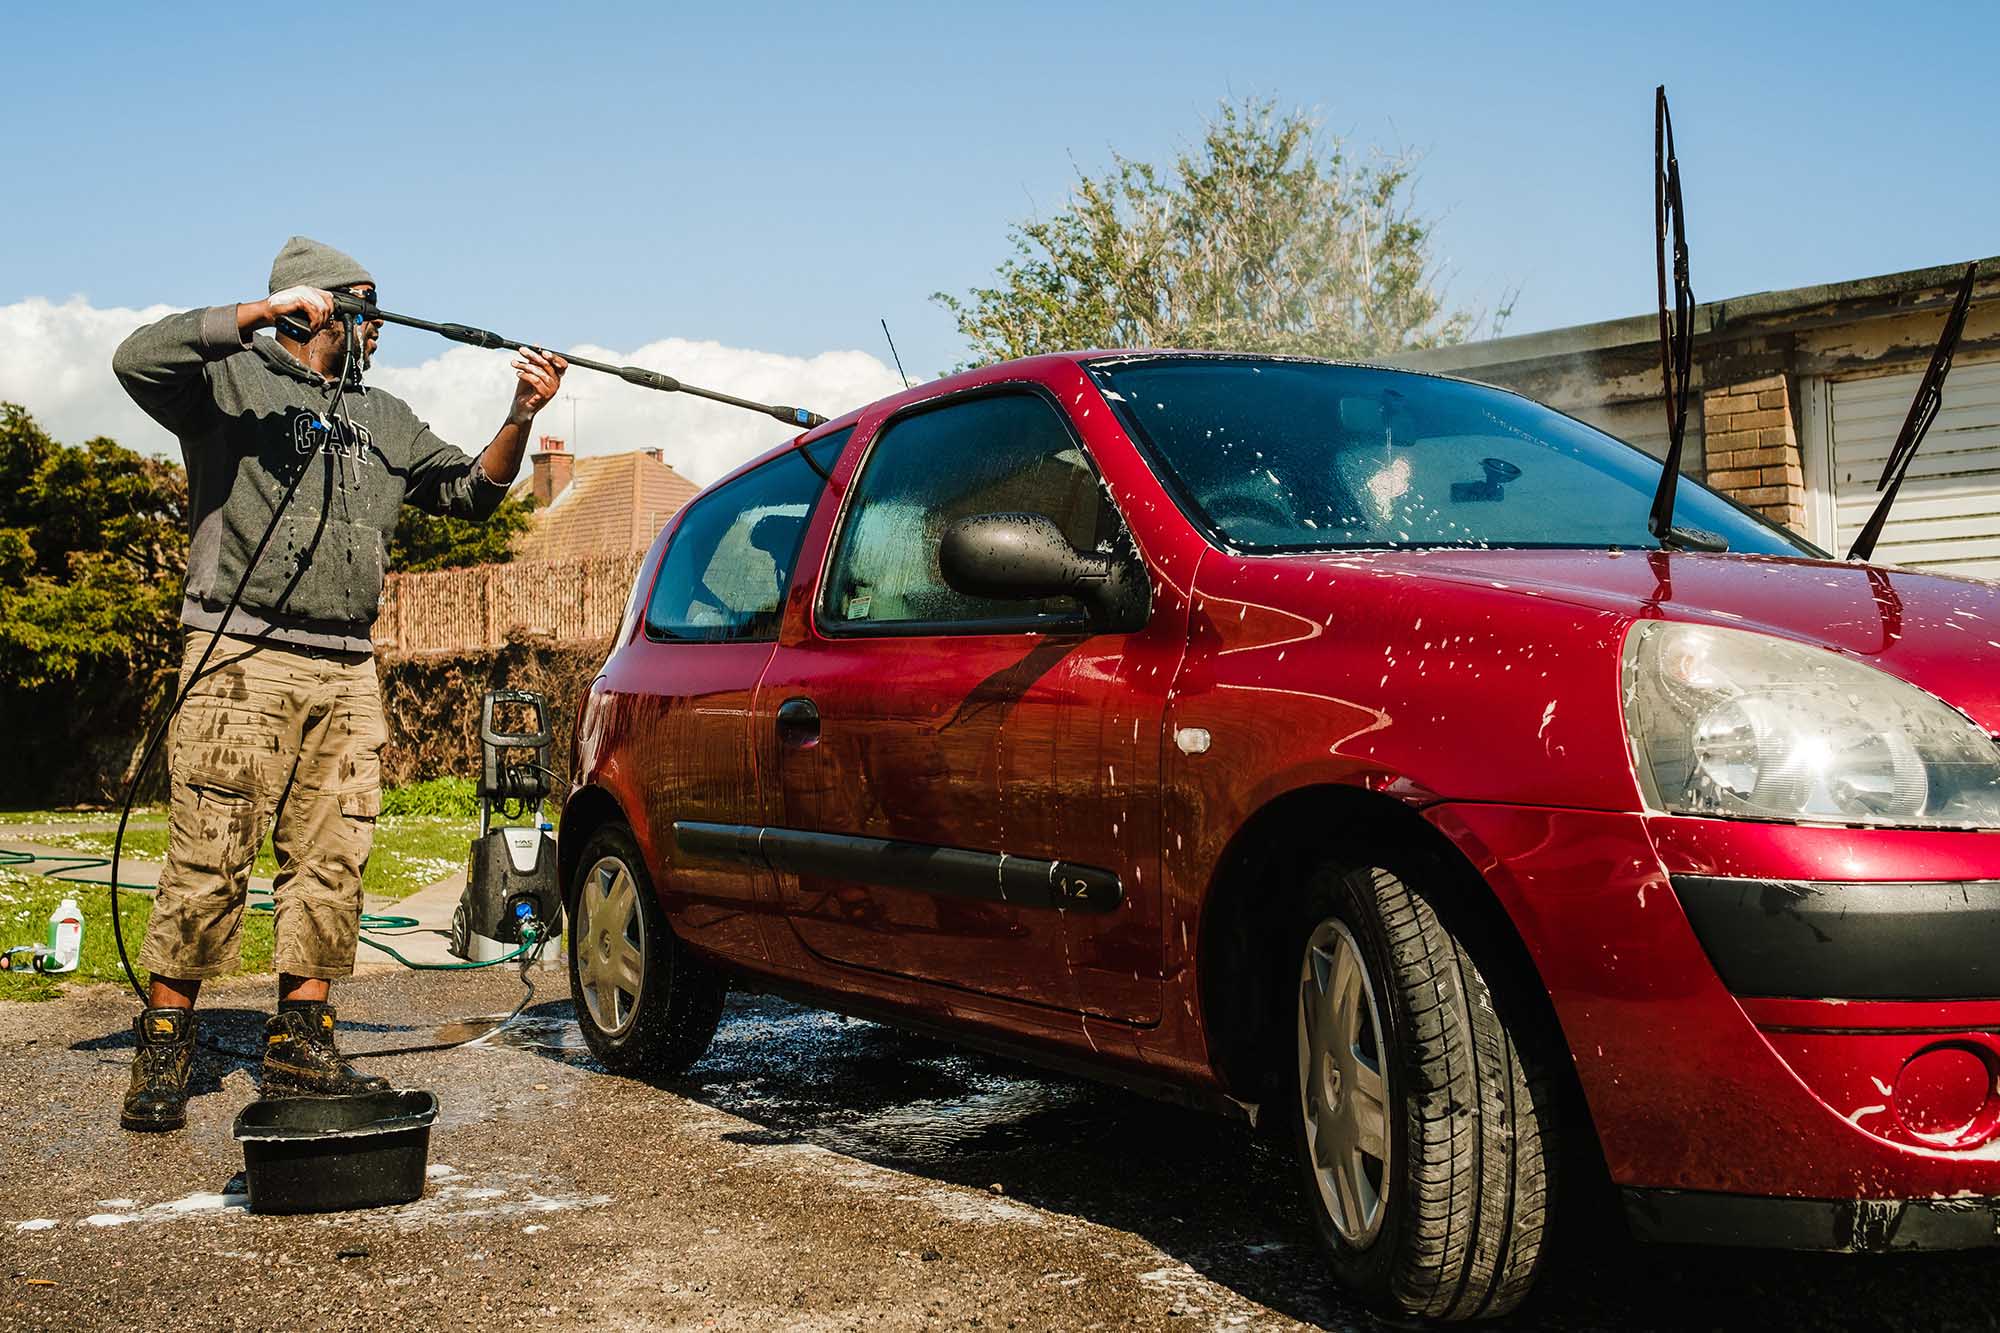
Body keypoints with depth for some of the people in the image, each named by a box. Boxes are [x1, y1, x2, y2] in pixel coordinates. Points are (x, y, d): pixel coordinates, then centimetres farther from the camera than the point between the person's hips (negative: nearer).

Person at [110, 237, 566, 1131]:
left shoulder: (384, 421, 23)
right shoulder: (234, 381, 6)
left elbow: (468, 491, 19)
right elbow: (140, 359, -13)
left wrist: (519, 419, 2)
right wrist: (266, 310, -15)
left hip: (345, 672, 6)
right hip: (241, 660, -6)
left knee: (331, 862, 3)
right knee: (209, 858, -7)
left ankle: (300, 1042, 11)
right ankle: (164, 1046, 2)